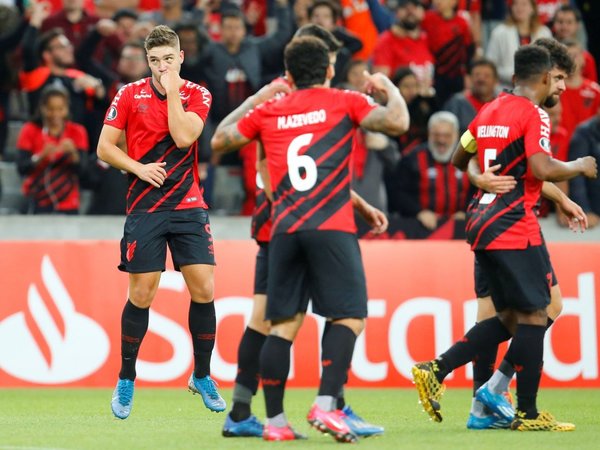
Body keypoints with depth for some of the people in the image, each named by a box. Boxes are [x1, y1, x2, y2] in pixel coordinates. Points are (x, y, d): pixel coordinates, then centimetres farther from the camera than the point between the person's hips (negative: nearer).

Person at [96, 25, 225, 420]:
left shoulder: (198, 95, 2)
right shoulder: (129, 95, 2)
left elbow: (183, 137, -15)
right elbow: (105, 147, 2)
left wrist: (172, 90, -11)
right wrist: (139, 168, -12)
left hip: (189, 206, 1)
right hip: (145, 207, -1)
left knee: (204, 290, -5)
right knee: (142, 294, -2)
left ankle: (202, 376, 11)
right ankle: (126, 380, 13)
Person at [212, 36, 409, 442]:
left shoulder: (269, 112, 14)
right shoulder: (344, 102, 3)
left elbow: (219, 139, 25)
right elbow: (398, 122, -7)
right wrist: (388, 86, 13)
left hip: (284, 230, 4)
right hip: (331, 227, -4)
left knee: (283, 324, 7)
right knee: (350, 317, -2)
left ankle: (275, 420, 4)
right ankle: (325, 405, -19)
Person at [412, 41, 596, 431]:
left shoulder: (489, 111, 15)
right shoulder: (534, 114, -9)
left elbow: (458, 160, 24)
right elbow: (542, 169, -22)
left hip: (482, 222, 9)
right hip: (514, 226, -9)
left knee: (511, 318, 14)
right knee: (534, 314, -2)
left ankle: (436, 371, 4)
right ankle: (527, 413, -1)